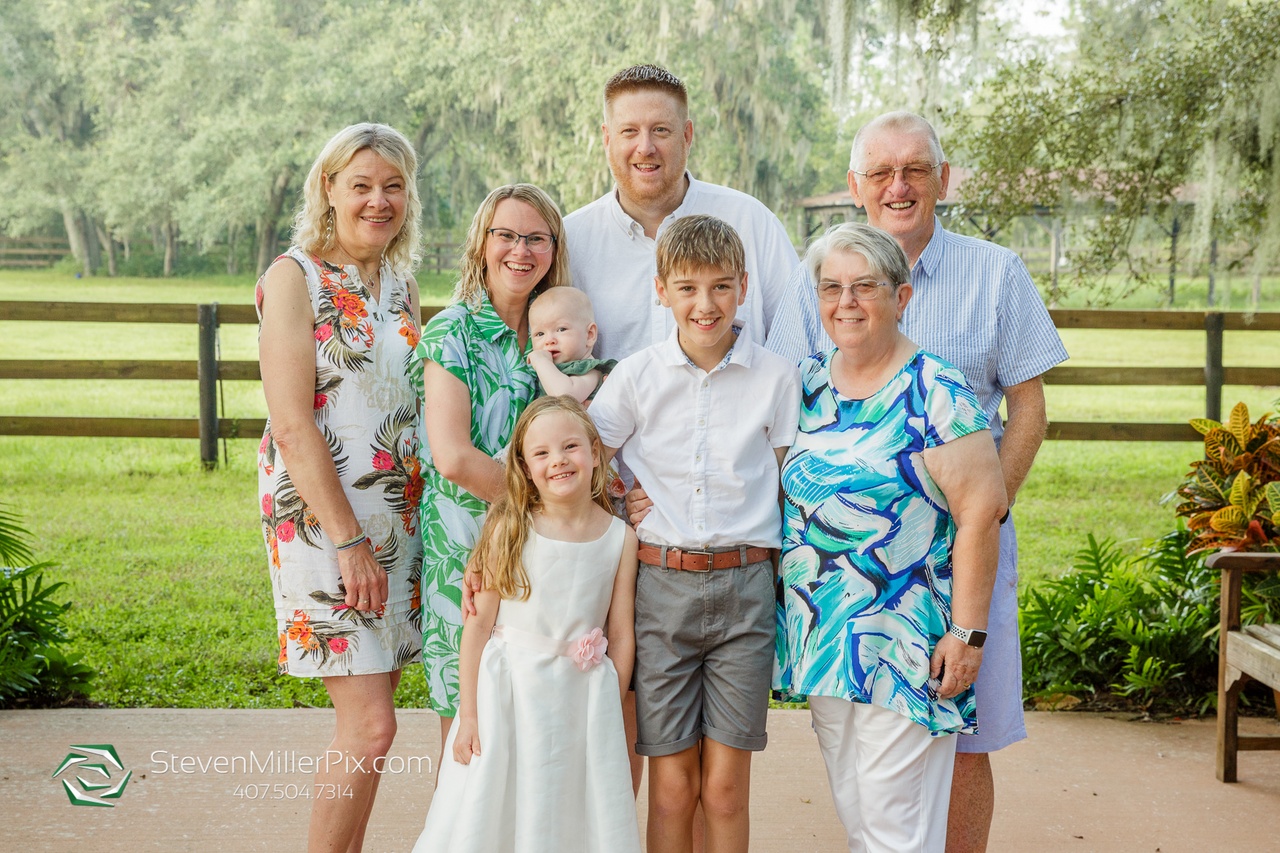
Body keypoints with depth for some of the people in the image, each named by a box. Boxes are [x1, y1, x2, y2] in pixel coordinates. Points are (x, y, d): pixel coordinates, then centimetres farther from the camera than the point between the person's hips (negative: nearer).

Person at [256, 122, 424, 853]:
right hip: (321, 517, -6)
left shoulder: (402, 285, 13)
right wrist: (350, 540, -17)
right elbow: (293, 426, -14)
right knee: (371, 727, -10)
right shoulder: (295, 278, -7)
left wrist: (421, 519, 9)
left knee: (368, 720, 8)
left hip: (400, 517, 6)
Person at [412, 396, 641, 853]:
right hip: (510, 693, -1)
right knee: (493, 816, 5)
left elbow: (621, 635, 2)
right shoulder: (510, 530, -6)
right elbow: (478, 623, -5)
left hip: (583, 696, 1)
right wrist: (468, 715, -6)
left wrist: (610, 715, 2)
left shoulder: (621, 538, -2)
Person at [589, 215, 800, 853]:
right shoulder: (636, 376, 2)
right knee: (671, 785, 3)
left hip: (745, 589, 0)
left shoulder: (776, 377, 3)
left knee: (726, 785, 4)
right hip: (660, 585, 0)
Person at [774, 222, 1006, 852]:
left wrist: (967, 632, -16)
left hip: (904, 644, -6)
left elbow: (980, 514, -14)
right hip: (821, 636, 6)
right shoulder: (806, 384, 8)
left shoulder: (935, 395, -11)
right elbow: (787, 490, 18)